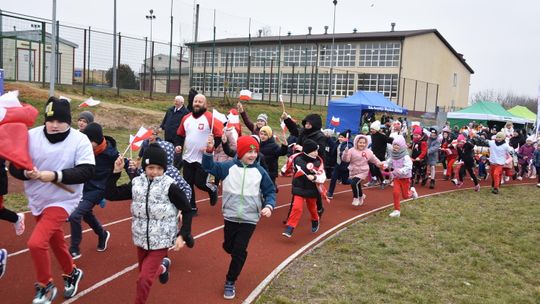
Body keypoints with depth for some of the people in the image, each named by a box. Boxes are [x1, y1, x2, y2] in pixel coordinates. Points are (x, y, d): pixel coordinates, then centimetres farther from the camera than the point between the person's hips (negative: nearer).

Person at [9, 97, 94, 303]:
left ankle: (45, 286, 9)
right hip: (37, 201, 5)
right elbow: (14, 167, -4)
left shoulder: (80, 140, -17)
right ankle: (72, 273, 48)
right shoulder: (31, 136, -8)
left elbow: (87, 172, -23)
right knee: (55, 241, 21)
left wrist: (55, 175, -31)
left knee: (36, 243, -16)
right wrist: (26, 173, -25)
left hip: (62, 201, -5)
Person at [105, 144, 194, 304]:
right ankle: (162, 268, 55)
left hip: (160, 241, -5)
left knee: (144, 279, -10)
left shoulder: (170, 186, -17)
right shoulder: (136, 183, -4)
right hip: (141, 239, 5)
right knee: (146, 272, 23)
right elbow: (110, 194, -3)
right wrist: (116, 172, -12)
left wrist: (182, 235, -16)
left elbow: (187, 211, -10)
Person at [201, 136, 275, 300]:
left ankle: (230, 282, 18)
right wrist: (209, 151, -27)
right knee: (228, 246, 18)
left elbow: (270, 191, 3)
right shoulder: (228, 167, -5)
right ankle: (239, 258, 52)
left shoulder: (260, 171, -3)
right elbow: (209, 167, -10)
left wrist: (268, 206, -15)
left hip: (249, 219, -1)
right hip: (230, 216, 1)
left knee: (239, 252, 1)